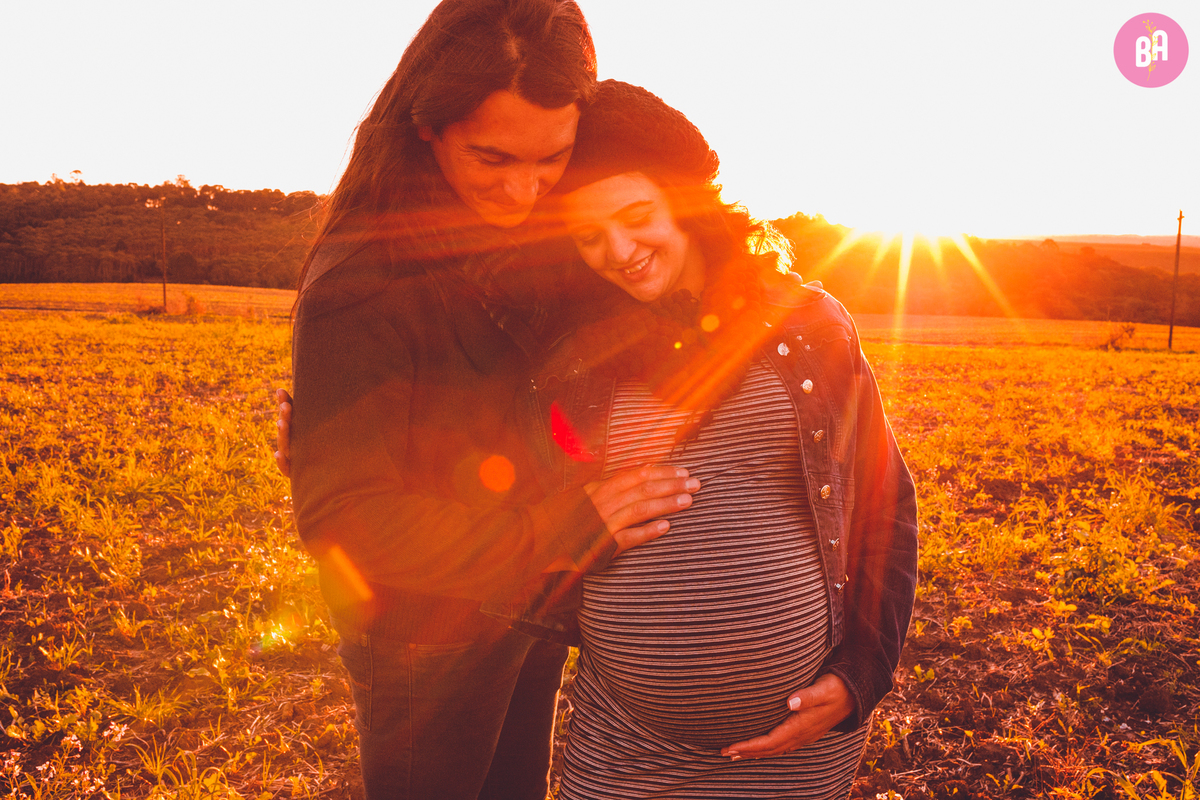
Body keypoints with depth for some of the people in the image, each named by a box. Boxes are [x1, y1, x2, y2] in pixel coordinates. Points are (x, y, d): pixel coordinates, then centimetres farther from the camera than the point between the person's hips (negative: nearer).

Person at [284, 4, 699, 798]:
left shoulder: (543, 226, -9)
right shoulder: (358, 285, -27)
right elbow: (343, 516, -29)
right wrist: (566, 531, -33)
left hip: (539, 604, 6)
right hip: (430, 631, -6)